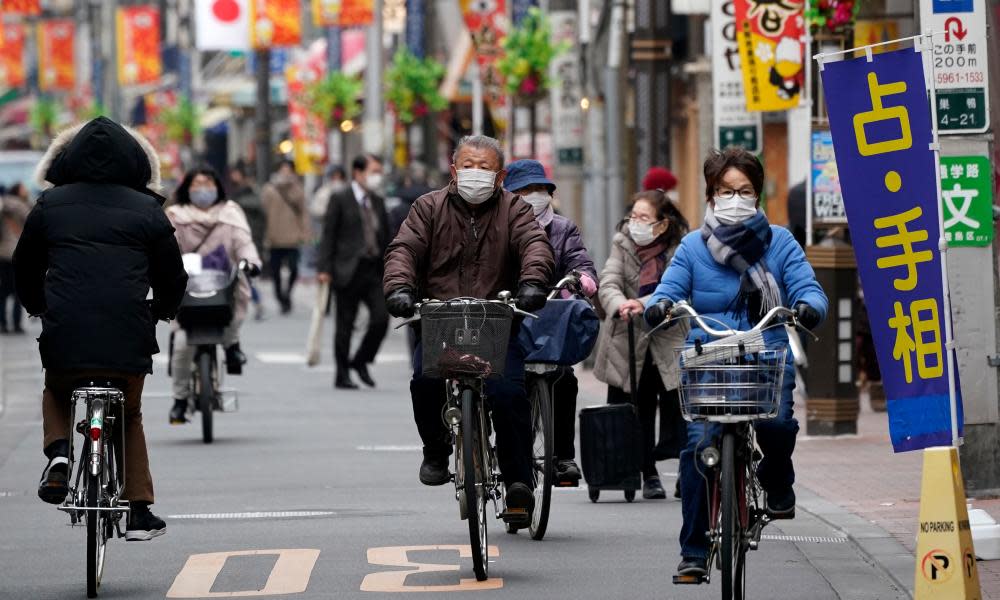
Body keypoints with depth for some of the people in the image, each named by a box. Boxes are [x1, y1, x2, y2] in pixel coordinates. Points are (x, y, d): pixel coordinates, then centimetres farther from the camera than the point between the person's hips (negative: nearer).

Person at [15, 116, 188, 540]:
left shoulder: (50, 205, 8)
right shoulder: (146, 210, 6)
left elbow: (24, 267, 17)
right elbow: (172, 277, 11)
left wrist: (39, 308, 35)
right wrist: (158, 313, 31)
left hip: (64, 332, 0)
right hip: (128, 337, 0)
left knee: (56, 394, 29)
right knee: (130, 417, 20)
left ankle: (58, 451, 0)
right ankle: (139, 512, 15)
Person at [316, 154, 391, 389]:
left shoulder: (378, 202, 14)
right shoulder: (340, 200, -2)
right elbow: (328, 235, -5)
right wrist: (325, 269, -12)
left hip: (374, 271, 5)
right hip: (348, 271, -5)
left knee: (381, 318, -7)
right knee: (345, 324, 2)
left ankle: (361, 362, 14)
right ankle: (342, 376, 11)